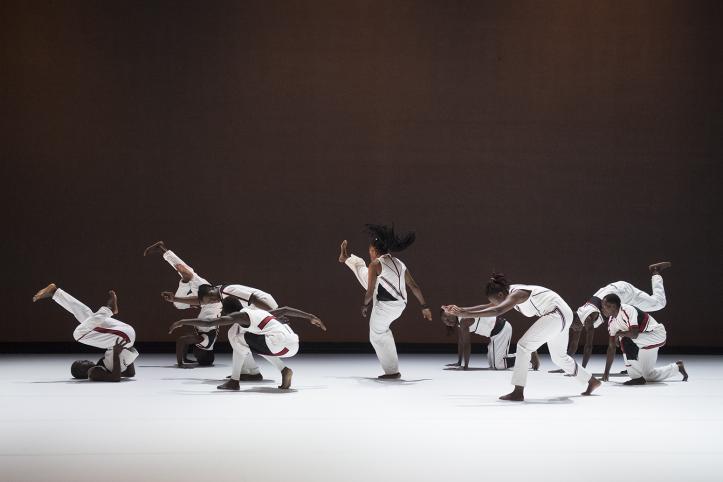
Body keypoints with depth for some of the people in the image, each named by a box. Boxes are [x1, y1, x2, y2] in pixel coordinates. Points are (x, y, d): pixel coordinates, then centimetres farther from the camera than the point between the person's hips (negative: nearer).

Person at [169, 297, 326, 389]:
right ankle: (284, 370, 15)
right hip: (293, 346, 8)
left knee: (236, 335, 7)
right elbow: (285, 310, 28)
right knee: (257, 343, 34)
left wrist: (182, 322, 6)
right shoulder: (257, 311, 26)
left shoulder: (239, 315, 3)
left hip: (279, 344, -8)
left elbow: (208, 322, -3)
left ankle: (234, 381, 8)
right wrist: (311, 317, 36)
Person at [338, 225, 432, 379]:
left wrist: (365, 305, 2)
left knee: (378, 336, 12)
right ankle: (345, 258, 53)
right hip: (398, 304, 8)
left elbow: (369, 292, -18)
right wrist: (425, 307, 7)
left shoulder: (375, 265, -18)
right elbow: (415, 287, 2)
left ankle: (392, 371, 17)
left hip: (385, 307, -8)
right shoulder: (399, 264, 3)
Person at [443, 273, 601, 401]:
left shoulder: (517, 294, -23)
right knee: (559, 357, 23)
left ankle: (518, 392, -17)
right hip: (562, 316, 11)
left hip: (557, 313, -11)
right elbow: (486, 306, 9)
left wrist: (467, 314, -46)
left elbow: (497, 311, -40)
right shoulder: (511, 294, 5)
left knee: (524, 345, -16)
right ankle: (591, 381, 38)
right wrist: (461, 310, 0)